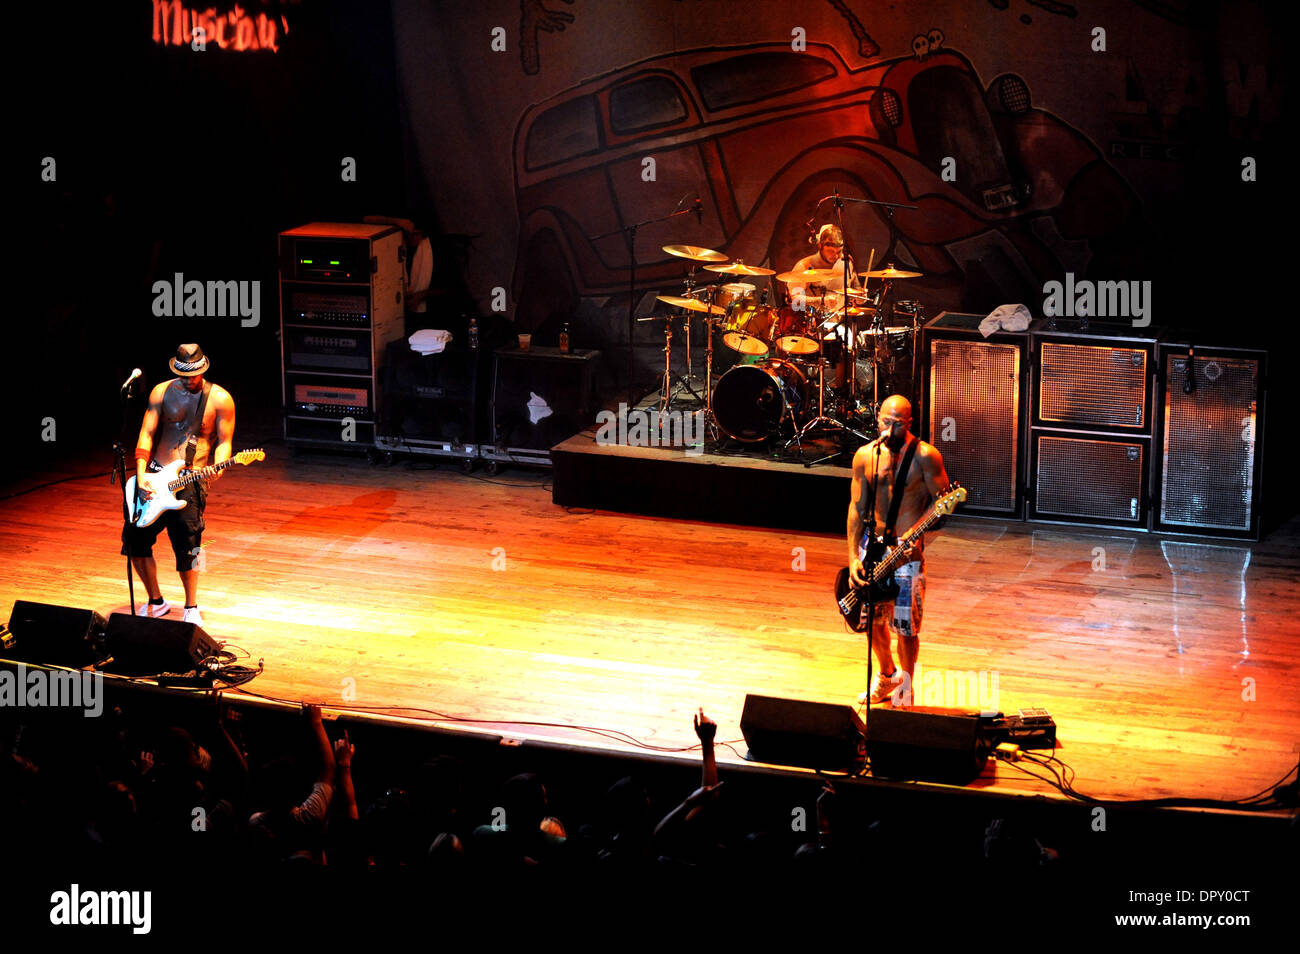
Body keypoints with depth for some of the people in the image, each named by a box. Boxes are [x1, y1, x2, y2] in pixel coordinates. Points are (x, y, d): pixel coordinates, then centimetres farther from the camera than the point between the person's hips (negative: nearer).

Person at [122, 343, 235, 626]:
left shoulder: (220, 399, -1)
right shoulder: (162, 392, 4)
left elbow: (224, 441, 2)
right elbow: (147, 435, 1)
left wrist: (217, 466, -20)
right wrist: (140, 477, -10)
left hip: (190, 480, -3)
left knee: (186, 543, -17)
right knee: (135, 537, -1)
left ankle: (191, 607, 3)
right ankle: (156, 602, 18)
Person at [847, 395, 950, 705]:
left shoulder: (925, 456, -10)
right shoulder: (865, 456, 2)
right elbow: (857, 507, 5)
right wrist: (853, 557, -2)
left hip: (908, 551, -4)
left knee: (905, 626, -4)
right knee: (872, 618, 13)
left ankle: (905, 686, 18)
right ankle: (886, 674, 37)